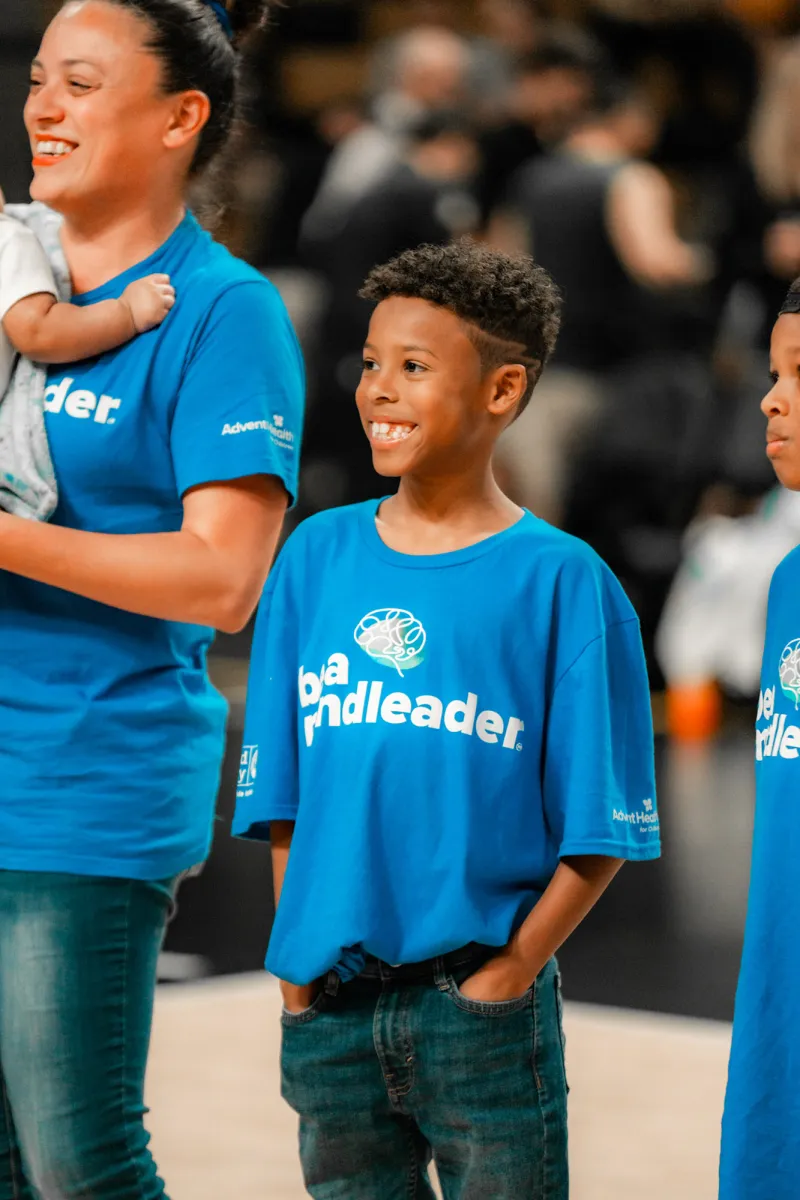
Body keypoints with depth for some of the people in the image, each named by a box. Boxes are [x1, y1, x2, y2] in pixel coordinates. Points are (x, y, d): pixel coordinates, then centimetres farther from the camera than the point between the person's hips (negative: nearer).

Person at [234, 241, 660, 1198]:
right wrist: (296, 963, 2)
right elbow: (281, 795, 10)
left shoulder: (561, 581, -4)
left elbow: (600, 832, -4)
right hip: (330, 1009, 4)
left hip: (481, 999, -3)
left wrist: (511, 969, -11)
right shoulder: (317, 555, 7)